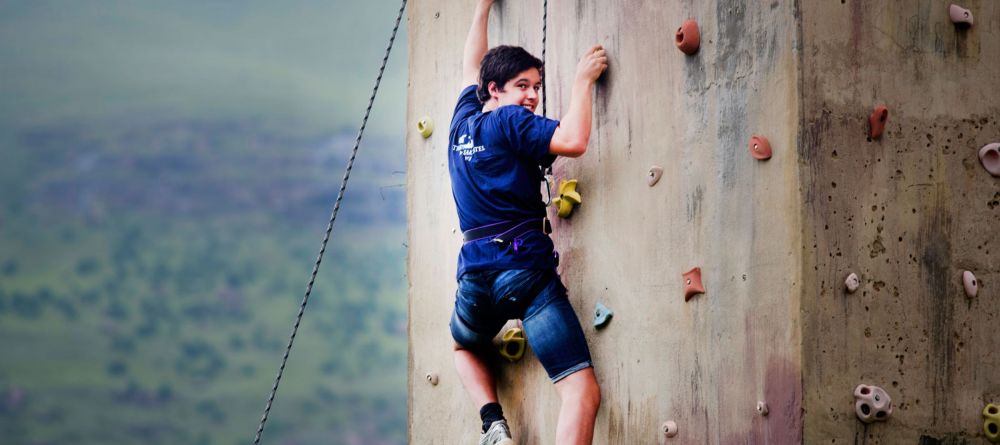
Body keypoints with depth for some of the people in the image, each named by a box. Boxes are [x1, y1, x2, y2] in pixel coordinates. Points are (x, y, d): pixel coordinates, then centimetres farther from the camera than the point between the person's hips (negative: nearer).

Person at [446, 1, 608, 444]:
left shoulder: (462, 122, 15)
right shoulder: (508, 122, -5)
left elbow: (471, 66, 34)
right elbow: (573, 140, -20)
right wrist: (583, 79, -7)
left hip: (475, 274, 7)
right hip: (526, 270, -7)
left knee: (466, 347, 39)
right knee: (582, 390, -12)